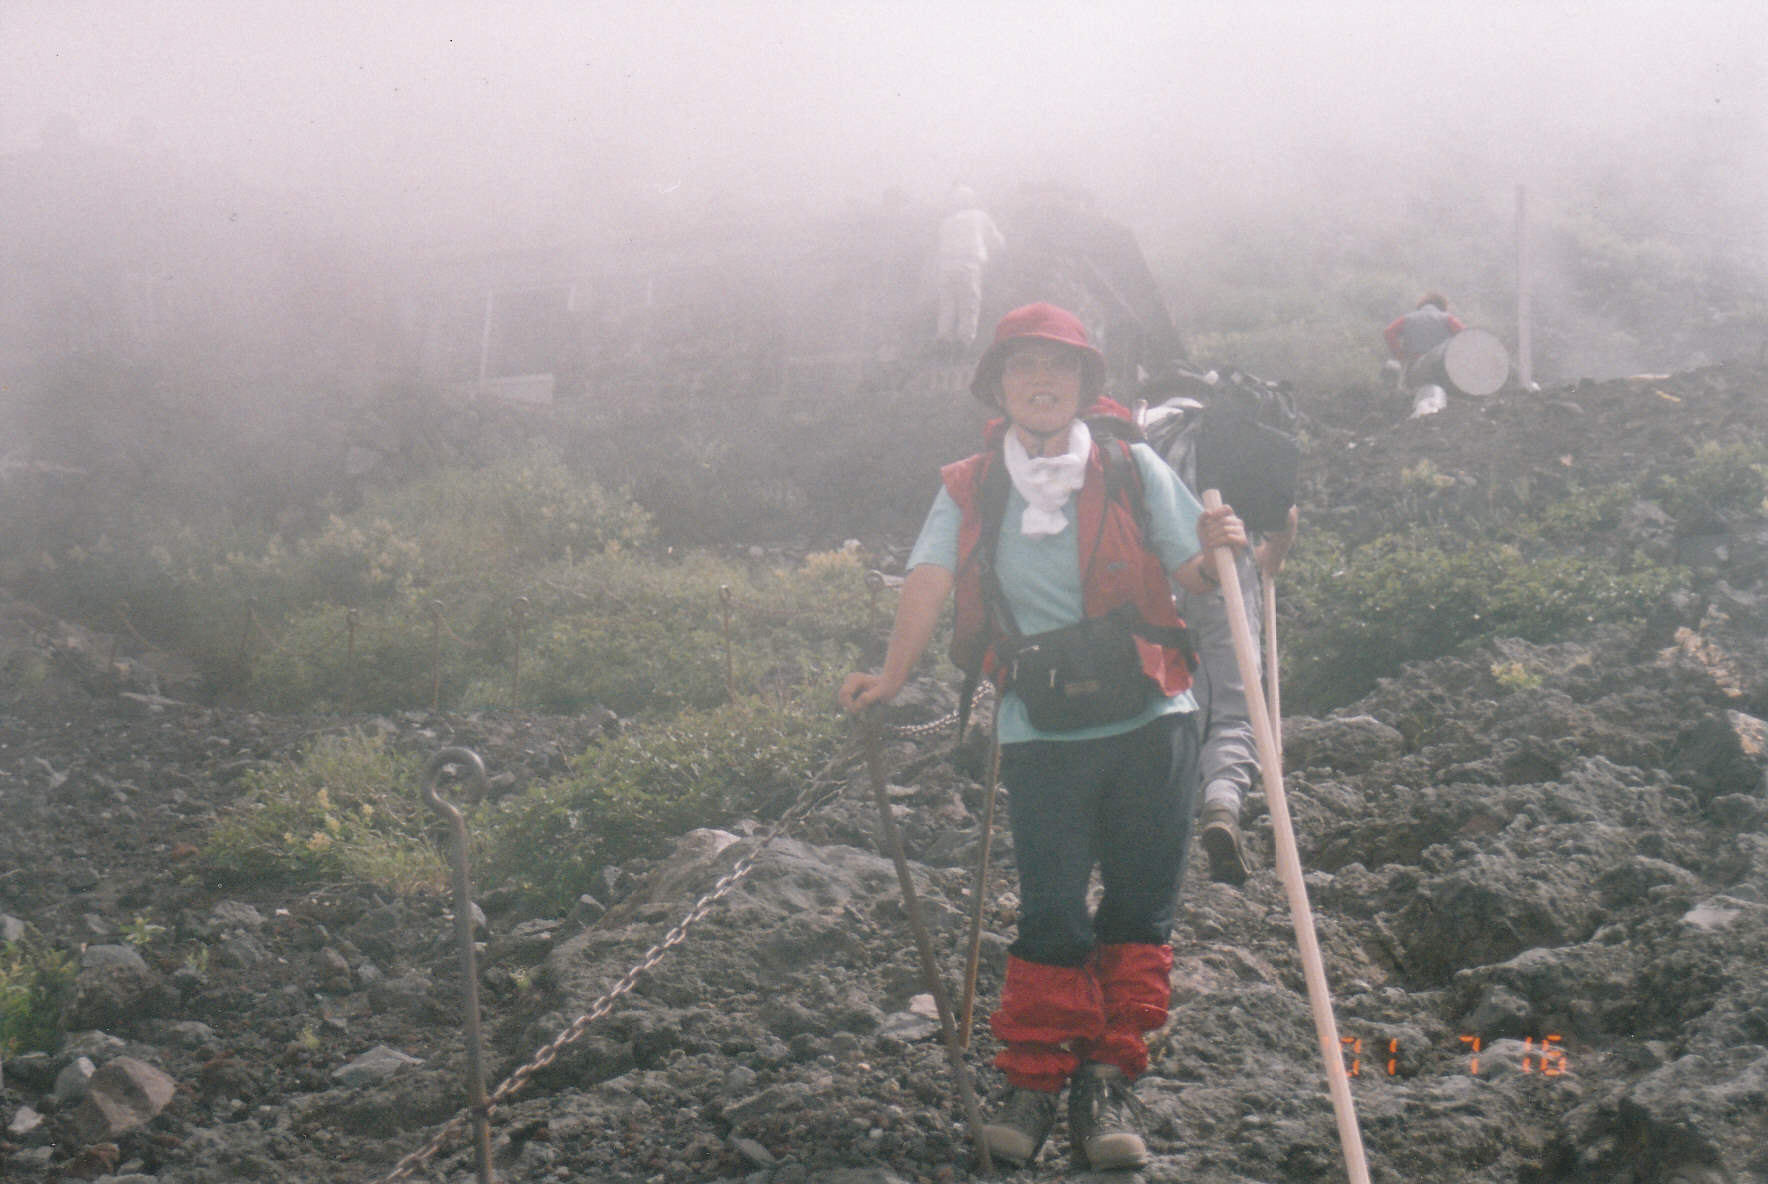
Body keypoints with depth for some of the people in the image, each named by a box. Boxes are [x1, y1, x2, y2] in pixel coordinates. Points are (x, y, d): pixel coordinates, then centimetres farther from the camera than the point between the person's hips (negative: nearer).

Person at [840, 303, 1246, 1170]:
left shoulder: (1133, 470, 4)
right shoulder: (969, 489, 4)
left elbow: (1190, 578, 3)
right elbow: (931, 581, -6)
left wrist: (1216, 551, -18)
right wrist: (893, 675, -19)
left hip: (1150, 718, 1)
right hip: (1040, 733, -1)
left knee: (1139, 906, 5)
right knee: (1050, 912, -1)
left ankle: (1107, 1081, 15)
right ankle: (1033, 1081, 13)